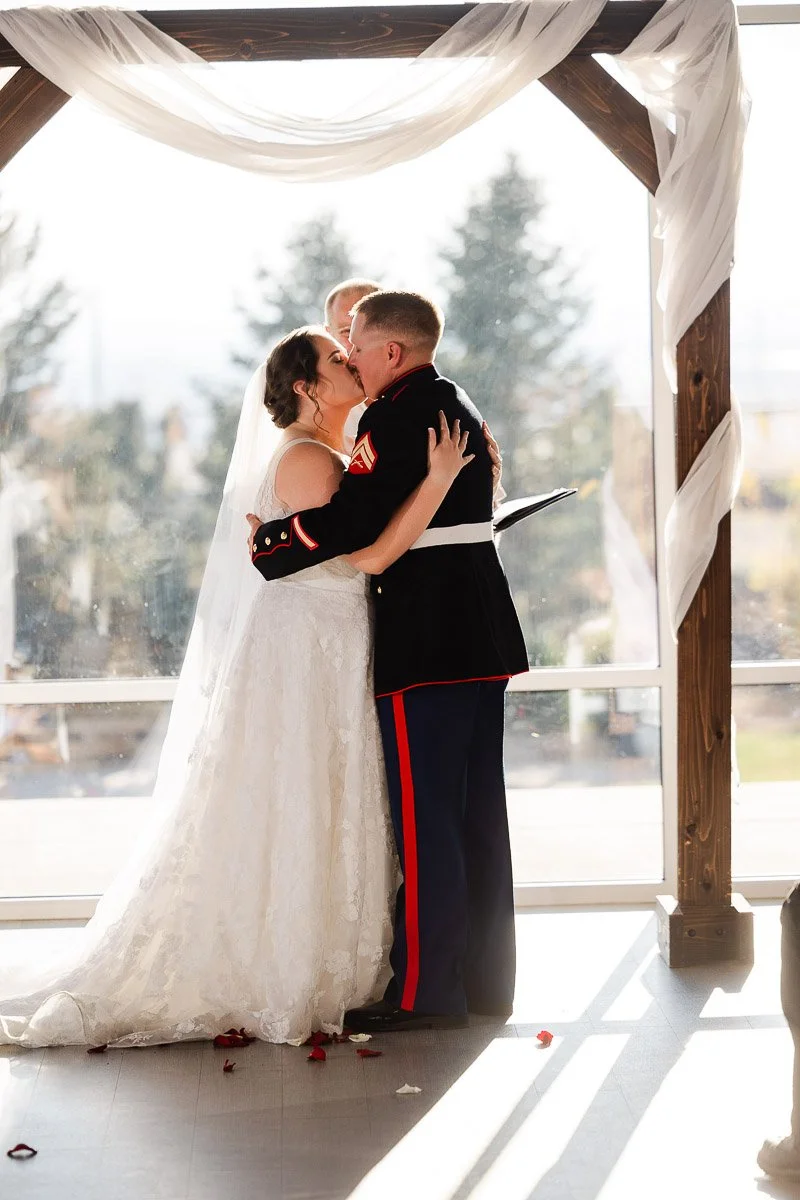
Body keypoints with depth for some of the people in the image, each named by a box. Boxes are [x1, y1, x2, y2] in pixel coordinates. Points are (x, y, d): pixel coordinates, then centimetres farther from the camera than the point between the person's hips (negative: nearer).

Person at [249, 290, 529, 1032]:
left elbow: (347, 520, -21)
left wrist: (263, 549, -7)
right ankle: (484, 981, 19)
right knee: (476, 813, 12)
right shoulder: (460, 409, 17)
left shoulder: (396, 419, -13)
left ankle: (425, 989, 1)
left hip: (422, 646, -9)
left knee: (423, 816, -4)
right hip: (481, 636, 9)